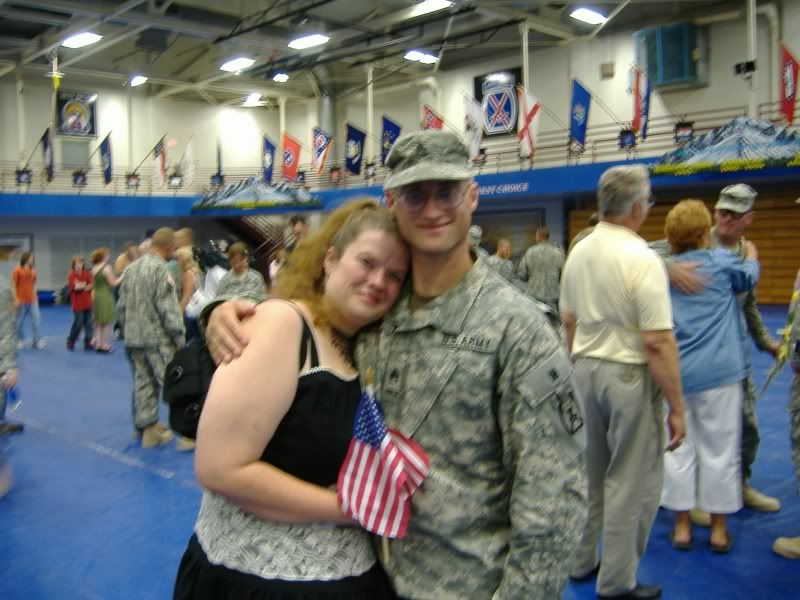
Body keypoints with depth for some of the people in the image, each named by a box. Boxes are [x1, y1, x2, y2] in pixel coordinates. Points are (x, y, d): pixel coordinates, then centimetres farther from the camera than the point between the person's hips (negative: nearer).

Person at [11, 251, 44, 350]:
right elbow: (13, 286, -7)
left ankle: (37, 341, 1)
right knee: (20, 322, 6)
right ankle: (20, 341, 23)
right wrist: (15, 299, -14)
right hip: (21, 301, -4)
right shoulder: (17, 270, -6)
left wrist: (35, 296, 10)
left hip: (32, 300, 4)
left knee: (36, 320, -4)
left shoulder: (33, 271, 7)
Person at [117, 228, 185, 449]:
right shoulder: (160, 269, -14)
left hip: (133, 339, 8)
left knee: (143, 383, 14)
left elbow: (121, 306, 15)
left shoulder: (131, 268, 11)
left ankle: (147, 429, 22)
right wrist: (179, 338, -10)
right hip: (158, 339, -8)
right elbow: (168, 309, -17)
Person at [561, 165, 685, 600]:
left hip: (585, 369, 7)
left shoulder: (578, 253, 4)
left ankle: (581, 561, 33)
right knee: (631, 483, 6)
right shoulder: (642, 259, -19)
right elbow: (658, 342, -20)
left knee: (589, 474, 20)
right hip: (630, 375, -7)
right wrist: (676, 407, -13)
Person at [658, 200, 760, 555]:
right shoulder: (721, 262, -2)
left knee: (678, 449, 9)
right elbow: (750, 276, 19)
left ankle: (682, 527, 17)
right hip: (719, 373, -2)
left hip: (675, 374, 3)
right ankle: (718, 530, 17)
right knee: (720, 450, 8)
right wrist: (751, 252, 39)